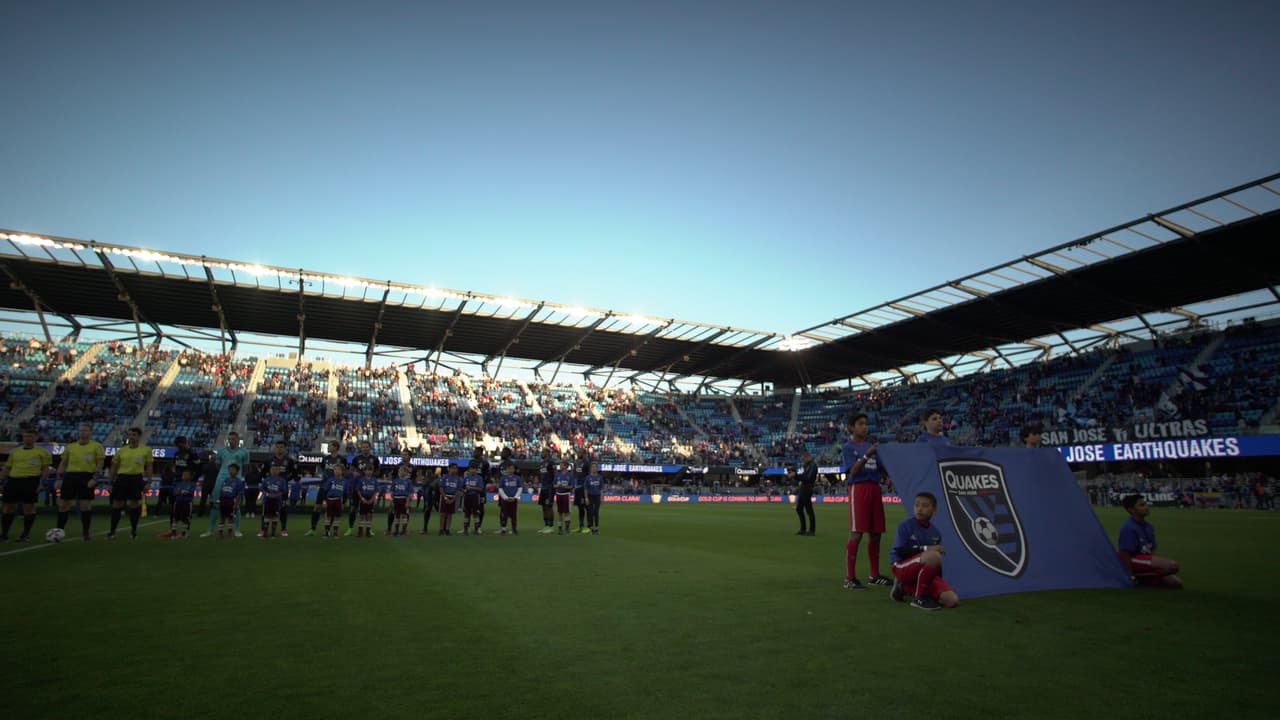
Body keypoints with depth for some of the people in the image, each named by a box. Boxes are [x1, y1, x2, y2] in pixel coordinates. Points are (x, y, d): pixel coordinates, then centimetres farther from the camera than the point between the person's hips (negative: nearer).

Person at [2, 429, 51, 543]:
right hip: (13, 481, 5)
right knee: (8, 507, 8)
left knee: (29, 507, -3)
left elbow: (45, 469, -1)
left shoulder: (42, 452, 3)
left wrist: (41, 483, -11)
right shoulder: (14, 452, 17)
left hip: (31, 481, -5)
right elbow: (7, 468, 22)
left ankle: (26, 534, 5)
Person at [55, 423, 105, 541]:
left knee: (85, 505, -2)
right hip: (70, 476, 4)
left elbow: (100, 464, -3)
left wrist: (94, 478, -13)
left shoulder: (96, 446, 2)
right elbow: (63, 463, 16)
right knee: (63, 505, 5)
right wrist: (59, 478, 7)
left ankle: (86, 533, 7)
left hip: (86, 477, -4)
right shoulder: (71, 446, 14)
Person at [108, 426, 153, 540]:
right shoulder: (122, 450, 10)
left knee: (134, 504, 1)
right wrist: (111, 482, 11)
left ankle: (133, 531, 13)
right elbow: (114, 466, 15)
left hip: (136, 478, -3)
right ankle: (112, 532, 11)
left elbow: (149, 467, 4)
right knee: (117, 504, 3)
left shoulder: (146, 450, 3)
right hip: (122, 478, 3)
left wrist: (148, 482, -2)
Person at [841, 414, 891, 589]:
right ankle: (849, 578, -5)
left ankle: (874, 575, 22)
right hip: (858, 489, -6)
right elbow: (853, 470, -13)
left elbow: (881, 468, 16)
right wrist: (867, 455, -24)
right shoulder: (848, 447, 0)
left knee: (876, 533, 10)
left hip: (875, 488, 6)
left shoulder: (872, 446, 18)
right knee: (856, 534, -9)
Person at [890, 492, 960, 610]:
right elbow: (900, 552, -17)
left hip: (927, 573, 7)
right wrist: (926, 549, -24)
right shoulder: (905, 525, -9)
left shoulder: (935, 532, 9)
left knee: (953, 600, -12)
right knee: (933, 556, -34)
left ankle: (905, 587, 10)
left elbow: (937, 563, 16)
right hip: (903, 568, -7)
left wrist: (940, 586, 11)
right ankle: (919, 598, -16)